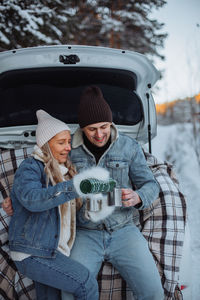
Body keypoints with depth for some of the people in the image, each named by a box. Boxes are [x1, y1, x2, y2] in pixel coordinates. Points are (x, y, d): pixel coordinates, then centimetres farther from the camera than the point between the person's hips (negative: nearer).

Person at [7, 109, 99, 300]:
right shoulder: (30, 167, -10)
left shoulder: (62, 170, 16)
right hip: (32, 252, -8)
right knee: (87, 284, -14)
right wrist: (74, 186, -38)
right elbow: (32, 199, -30)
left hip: (51, 250, 8)